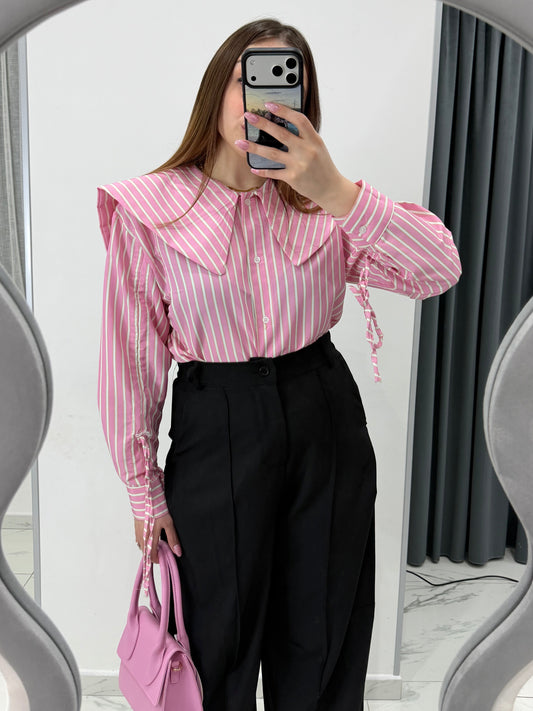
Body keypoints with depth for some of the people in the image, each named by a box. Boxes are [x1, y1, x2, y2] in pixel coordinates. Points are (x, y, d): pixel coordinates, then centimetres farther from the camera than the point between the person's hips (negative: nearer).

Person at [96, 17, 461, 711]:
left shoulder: (321, 203, 0)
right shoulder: (149, 210, -6)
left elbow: (440, 270, -12)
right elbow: (132, 358, -3)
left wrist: (338, 193, -25)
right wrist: (145, 491, 1)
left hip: (326, 421, 3)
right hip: (215, 429, -2)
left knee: (322, 638, 19)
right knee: (223, 643, 16)